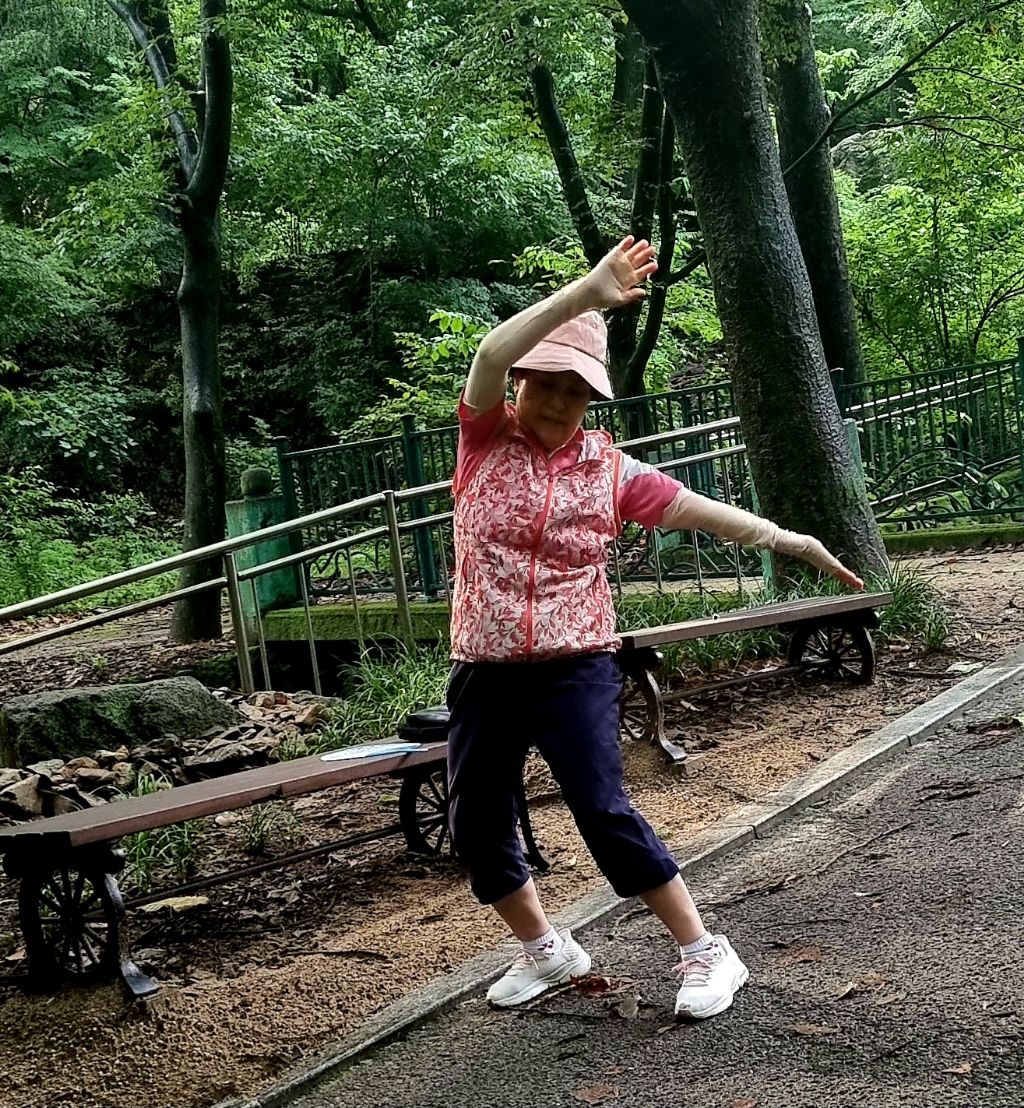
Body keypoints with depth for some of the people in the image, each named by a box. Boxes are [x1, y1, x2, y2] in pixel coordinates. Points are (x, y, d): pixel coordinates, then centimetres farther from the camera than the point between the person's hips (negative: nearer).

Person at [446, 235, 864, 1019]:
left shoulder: (610, 468, 2)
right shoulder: (485, 440, -1)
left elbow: (701, 510, 2)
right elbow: (491, 354, -19)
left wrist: (789, 540, -6)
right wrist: (585, 295, -30)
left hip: (575, 668, -2)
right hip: (484, 671, 2)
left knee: (604, 812, -11)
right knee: (476, 823, 9)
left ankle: (706, 954, 4)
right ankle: (545, 952, 32)